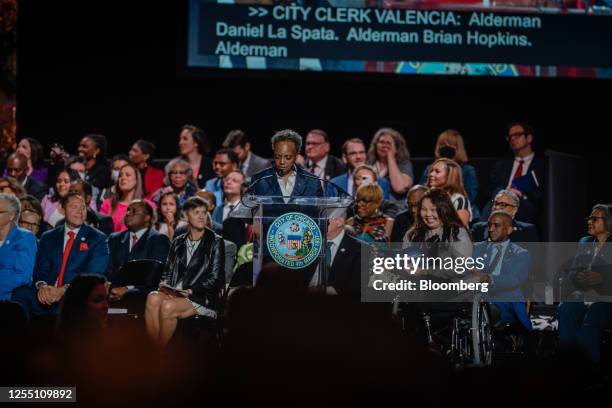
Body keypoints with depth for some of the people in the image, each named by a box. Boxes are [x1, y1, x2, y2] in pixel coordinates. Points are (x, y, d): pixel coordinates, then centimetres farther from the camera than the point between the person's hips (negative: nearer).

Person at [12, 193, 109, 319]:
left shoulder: (97, 239, 8)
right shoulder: (48, 237, 20)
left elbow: (93, 274, -4)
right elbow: (41, 268, 10)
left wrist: (64, 290, -19)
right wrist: (42, 285, -15)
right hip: (47, 294, 3)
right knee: (20, 293, -26)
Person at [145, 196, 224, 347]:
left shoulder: (215, 242, 5)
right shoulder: (178, 243, 20)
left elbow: (216, 279, -2)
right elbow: (168, 271, 20)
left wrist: (190, 291, -12)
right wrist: (165, 286, -3)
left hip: (202, 299, -4)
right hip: (174, 294, 4)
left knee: (168, 307, -33)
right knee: (153, 298, -30)